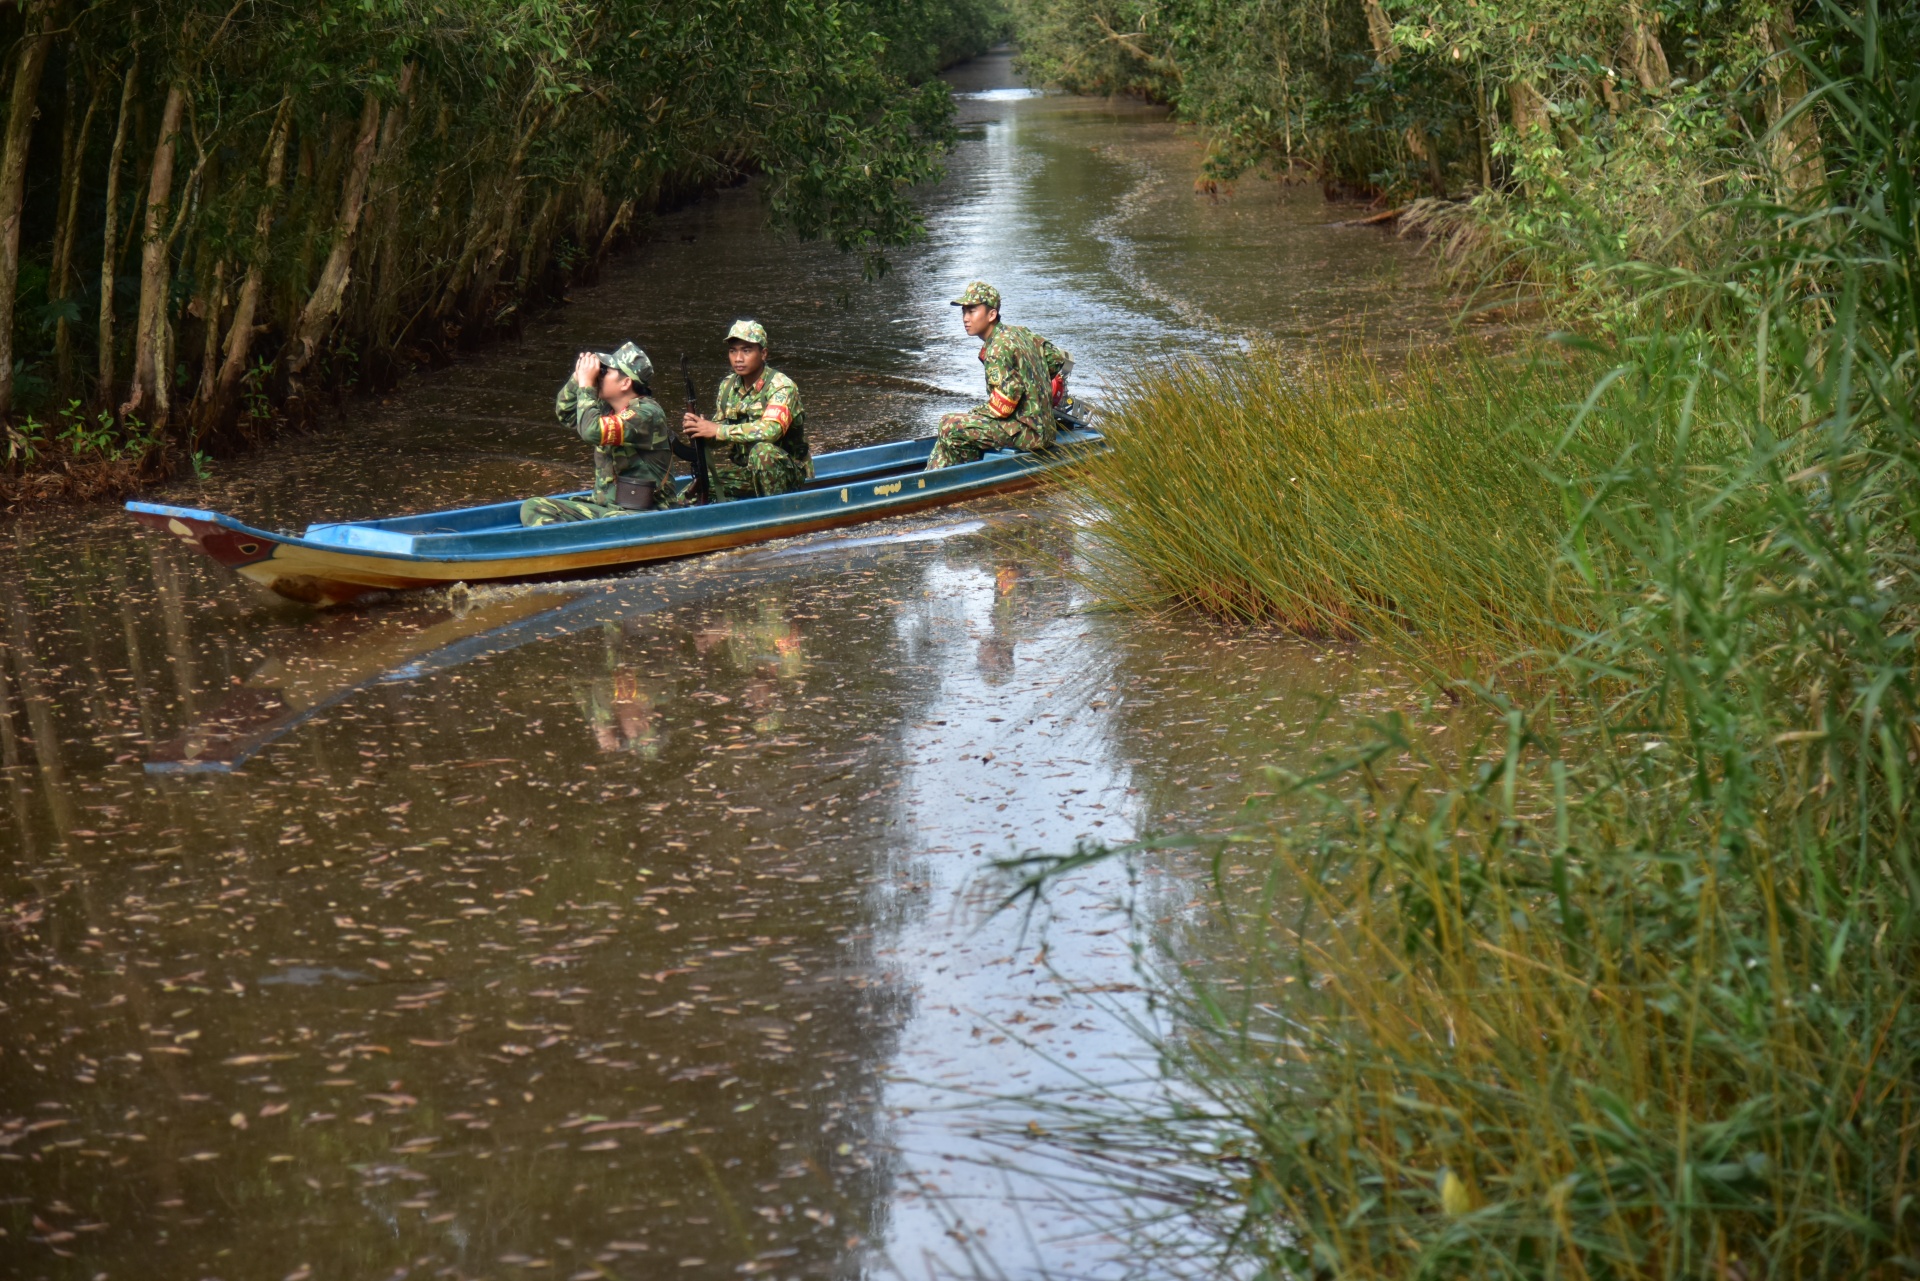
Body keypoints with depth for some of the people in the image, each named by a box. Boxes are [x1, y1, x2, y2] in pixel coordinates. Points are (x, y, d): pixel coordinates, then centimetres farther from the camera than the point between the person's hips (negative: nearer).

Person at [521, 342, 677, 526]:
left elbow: (592, 431, -29)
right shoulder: (608, 407, 9)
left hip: (643, 514, -9)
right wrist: (578, 378, 5)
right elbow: (564, 412, 23)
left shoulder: (648, 413, -16)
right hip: (604, 507, 9)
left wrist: (586, 385, -15)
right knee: (533, 508, -6)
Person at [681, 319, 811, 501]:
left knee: (762, 450, -37)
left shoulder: (781, 387, -18)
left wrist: (717, 430, -32)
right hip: (747, 471, 6)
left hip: (788, 473, -5)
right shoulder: (728, 386, 3)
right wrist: (698, 425, -17)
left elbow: (771, 430, -34)